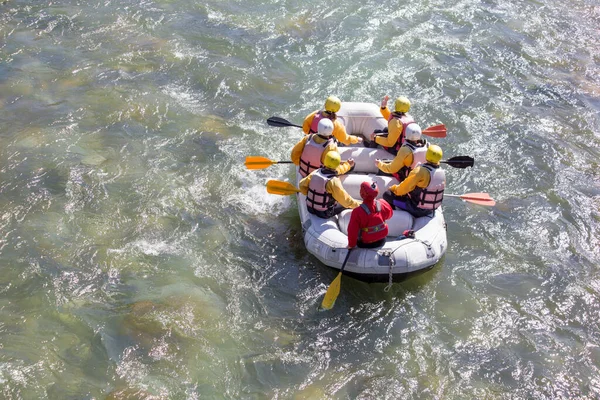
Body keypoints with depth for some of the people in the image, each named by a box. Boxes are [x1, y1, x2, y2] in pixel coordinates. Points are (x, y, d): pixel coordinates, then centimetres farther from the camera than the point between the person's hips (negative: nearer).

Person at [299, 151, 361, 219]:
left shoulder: (315, 173, -9)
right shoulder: (333, 181, -26)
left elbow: (301, 185, 5)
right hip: (324, 213, -6)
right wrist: (359, 204, -8)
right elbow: (345, 200, -21)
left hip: (310, 208, 6)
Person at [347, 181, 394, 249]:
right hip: (381, 241, 4)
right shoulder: (383, 204, -20)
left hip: (365, 244, -4)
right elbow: (389, 214, 4)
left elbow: (352, 231, -23)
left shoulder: (357, 212, -32)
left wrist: (351, 245, -7)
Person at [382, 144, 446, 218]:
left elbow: (403, 189, -18)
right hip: (431, 210, 7)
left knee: (387, 195, -5)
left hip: (417, 210, -7)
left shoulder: (421, 171, -25)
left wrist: (393, 188, 1)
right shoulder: (442, 173, -3)